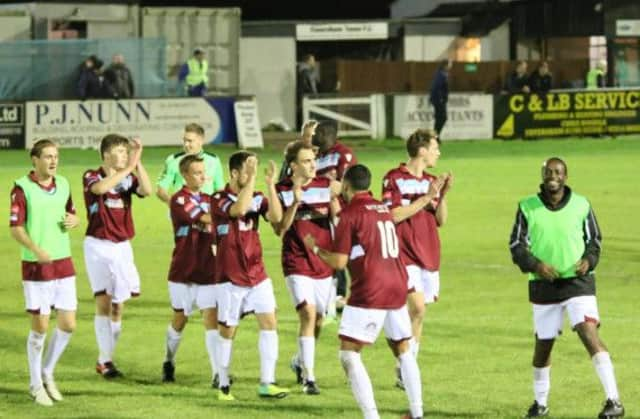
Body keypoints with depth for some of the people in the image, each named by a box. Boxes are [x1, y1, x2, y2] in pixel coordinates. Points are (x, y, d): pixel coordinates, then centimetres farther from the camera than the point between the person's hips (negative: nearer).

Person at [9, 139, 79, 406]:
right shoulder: (22, 188, -9)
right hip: (36, 267, -6)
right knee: (40, 326, -2)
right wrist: (36, 250, -29)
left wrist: (73, 220, -2)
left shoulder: (63, 185, 9)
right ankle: (35, 384, 13)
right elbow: (15, 228, -13)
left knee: (68, 324, 4)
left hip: (64, 264, 6)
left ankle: (47, 373, 25)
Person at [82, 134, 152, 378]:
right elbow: (101, 188, -30)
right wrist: (129, 167, -29)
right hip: (98, 246, -5)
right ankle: (105, 360, -8)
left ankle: (105, 358, 13)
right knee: (103, 301, -9)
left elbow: (146, 190, -14)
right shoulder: (91, 177, -7)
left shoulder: (128, 178, 4)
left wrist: (138, 163, -20)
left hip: (122, 246, 5)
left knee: (118, 305, 5)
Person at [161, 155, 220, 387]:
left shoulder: (208, 200, 10)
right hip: (184, 271, -4)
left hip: (208, 270, 4)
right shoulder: (179, 200, -10)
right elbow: (204, 219, -24)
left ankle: (218, 372, -13)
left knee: (212, 318, -8)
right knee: (180, 320, 10)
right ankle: (169, 362, 33)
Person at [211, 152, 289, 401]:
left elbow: (276, 217, -14)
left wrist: (271, 185, -20)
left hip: (257, 274, 4)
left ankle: (266, 384, -3)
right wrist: (251, 179, -29)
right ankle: (224, 385, 16)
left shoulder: (258, 198, 4)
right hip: (230, 276, -4)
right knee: (227, 331, 4)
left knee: (269, 323, -6)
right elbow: (239, 210, -30)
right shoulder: (219, 200, -9)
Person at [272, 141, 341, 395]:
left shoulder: (325, 186, 1)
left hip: (324, 262, 4)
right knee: (308, 314, -18)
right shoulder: (282, 190, -6)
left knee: (318, 320, 13)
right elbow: (279, 230, -11)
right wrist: (295, 203, -24)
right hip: (297, 264, -4)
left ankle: (300, 362, 39)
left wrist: (334, 198, -22)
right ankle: (308, 377, -16)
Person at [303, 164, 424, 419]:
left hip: (368, 293, -7)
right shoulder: (383, 209, 14)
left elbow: (339, 262, -9)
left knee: (349, 355, -5)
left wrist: (315, 248, 8)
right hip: (397, 287, 7)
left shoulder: (350, 214, -6)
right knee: (403, 350, 19)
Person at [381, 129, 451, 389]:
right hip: (405, 255, -7)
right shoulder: (395, 179, -6)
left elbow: (440, 220, 12)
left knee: (418, 315, 7)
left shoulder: (430, 181, 12)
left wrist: (442, 195, -4)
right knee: (417, 308, -20)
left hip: (429, 256, 7)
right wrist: (426, 197, -17)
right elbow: (393, 215, -15)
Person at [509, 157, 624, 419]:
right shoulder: (527, 208, 0)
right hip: (543, 286, 2)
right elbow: (516, 245, 1)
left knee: (590, 333, -19)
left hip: (578, 282, -2)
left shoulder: (581, 206, 0)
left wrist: (588, 260, -11)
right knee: (543, 344, 11)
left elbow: (594, 240, 10)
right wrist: (535, 264, -17)